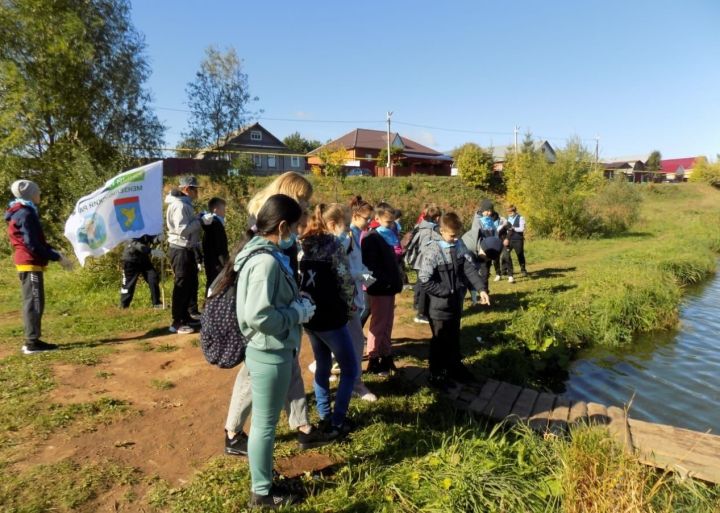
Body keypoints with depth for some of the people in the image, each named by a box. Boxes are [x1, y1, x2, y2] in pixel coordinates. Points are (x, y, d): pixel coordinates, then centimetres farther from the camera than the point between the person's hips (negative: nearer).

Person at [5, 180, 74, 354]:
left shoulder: (22, 212, 18)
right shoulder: (25, 214, -14)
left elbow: (37, 240, 19)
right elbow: (32, 244, -20)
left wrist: (55, 252, 8)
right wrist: (57, 257, -17)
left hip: (27, 263, 10)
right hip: (30, 263, -10)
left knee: (31, 303, 11)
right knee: (34, 302, -8)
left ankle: (32, 341, 16)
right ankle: (32, 343, -6)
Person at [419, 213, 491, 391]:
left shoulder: (460, 246, 1)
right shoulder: (434, 250, -19)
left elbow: (471, 268, -4)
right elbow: (424, 278, -22)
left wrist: (482, 289, -16)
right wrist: (445, 291, -18)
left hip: (456, 302, 6)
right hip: (440, 304, -6)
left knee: (454, 338, 22)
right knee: (440, 341, 7)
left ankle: (455, 368, 40)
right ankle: (436, 376, 22)